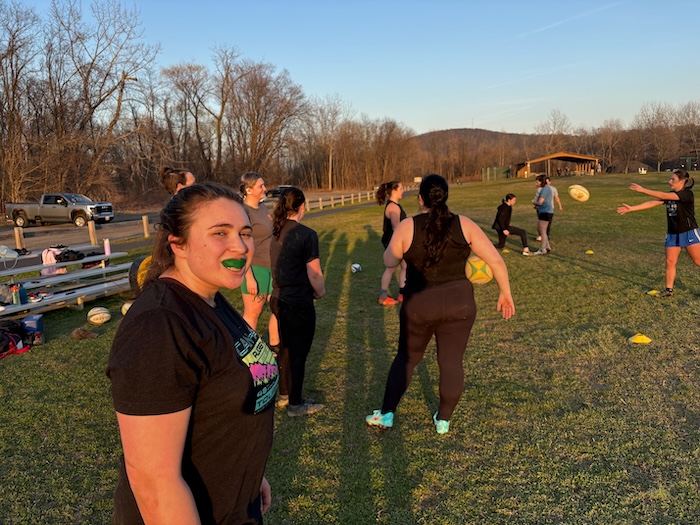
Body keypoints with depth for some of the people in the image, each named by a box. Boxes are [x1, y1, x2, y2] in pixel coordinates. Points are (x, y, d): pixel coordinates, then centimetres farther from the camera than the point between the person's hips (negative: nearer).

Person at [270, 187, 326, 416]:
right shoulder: (306, 234, -18)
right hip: (299, 303, -7)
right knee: (299, 353, 7)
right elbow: (314, 275, -16)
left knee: (286, 348, 22)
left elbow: (283, 266, 8)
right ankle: (295, 404, 20)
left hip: (279, 298, 7)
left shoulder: (276, 232, 3)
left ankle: (284, 393, 38)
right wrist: (320, 292, 3)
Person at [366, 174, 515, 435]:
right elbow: (496, 260, -5)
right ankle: (443, 420, 26)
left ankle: (386, 415, 24)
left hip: (419, 306, 0)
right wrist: (505, 293, 6)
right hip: (459, 305, 1)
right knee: (451, 362, 14)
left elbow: (389, 262, 4)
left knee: (407, 358, 19)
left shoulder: (407, 227, -8)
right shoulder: (464, 225, -5)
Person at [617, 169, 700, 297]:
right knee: (670, 261, 2)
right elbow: (652, 203, 1)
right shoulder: (669, 195, 6)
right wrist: (631, 208, -7)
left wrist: (643, 190, -30)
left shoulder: (687, 194, -16)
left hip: (689, 233, -6)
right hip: (673, 234, 6)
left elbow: (663, 196, -27)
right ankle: (669, 290, 8)